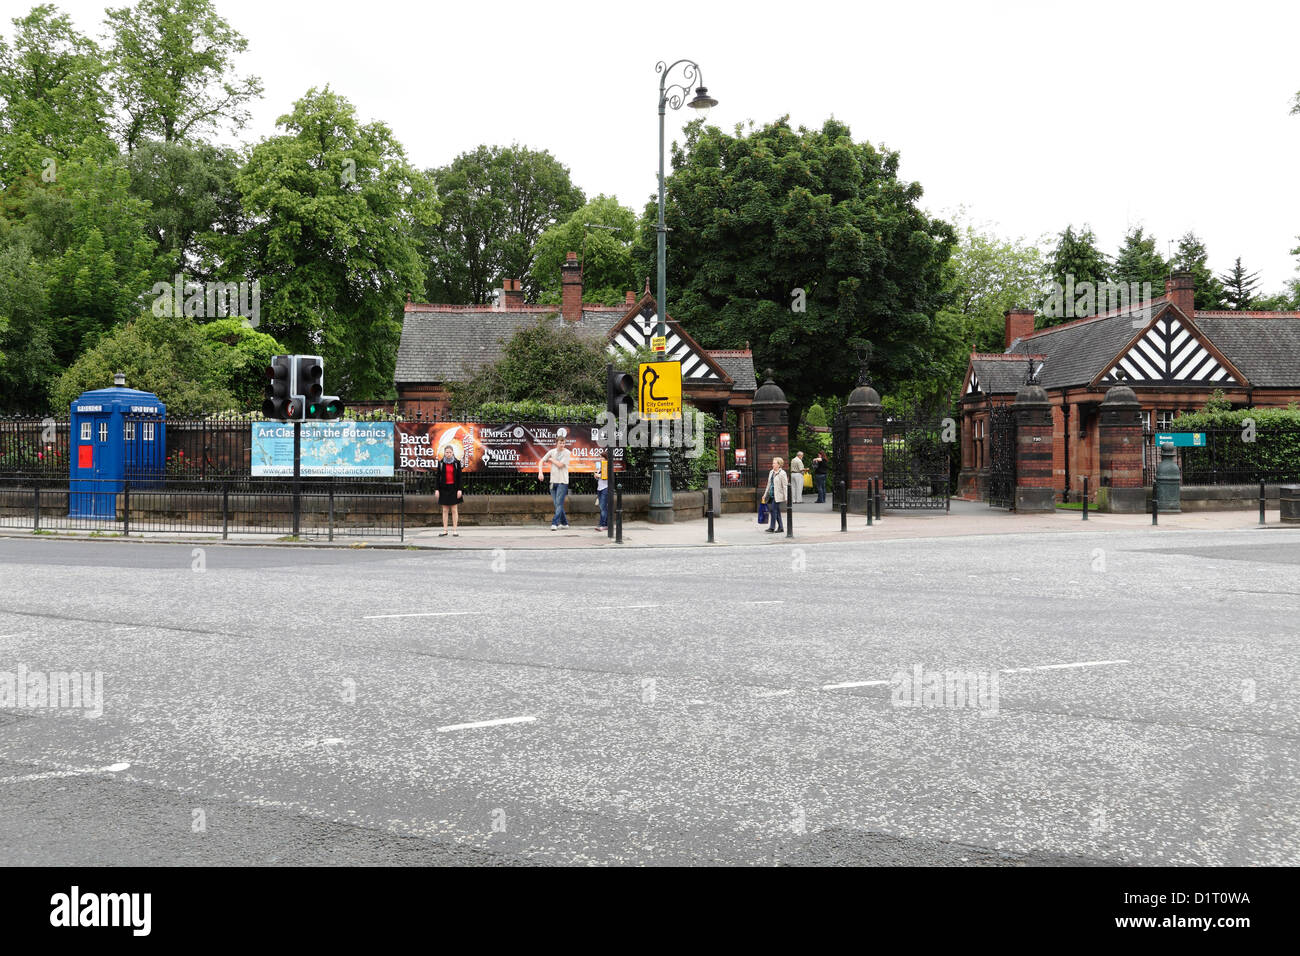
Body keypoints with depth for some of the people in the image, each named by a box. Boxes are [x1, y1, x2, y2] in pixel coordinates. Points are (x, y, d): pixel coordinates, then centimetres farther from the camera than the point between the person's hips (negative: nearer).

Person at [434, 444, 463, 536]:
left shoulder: (456, 463, 1)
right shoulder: (441, 463, 4)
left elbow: (459, 477, -1)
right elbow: (437, 476, 4)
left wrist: (460, 489, -8)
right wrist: (436, 489, -3)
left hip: (454, 488, -1)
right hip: (444, 488, 1)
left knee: (454, 510, 0)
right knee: (445, 510, 4)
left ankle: (455, 530, 4)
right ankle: (444, 530, 7)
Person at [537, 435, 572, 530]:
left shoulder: (567, 453, -5)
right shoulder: (552, 452, 8)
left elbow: (560, 465, -14)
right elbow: (541, 461, 10)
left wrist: (551, 459, 1)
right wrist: (540, 472, -4)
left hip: (562, 481, -5)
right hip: (553, 480, 5)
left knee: (559, 503, -11)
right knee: (557, 504, 8)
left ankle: (554, 523, -15)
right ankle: (564, 523, 18)